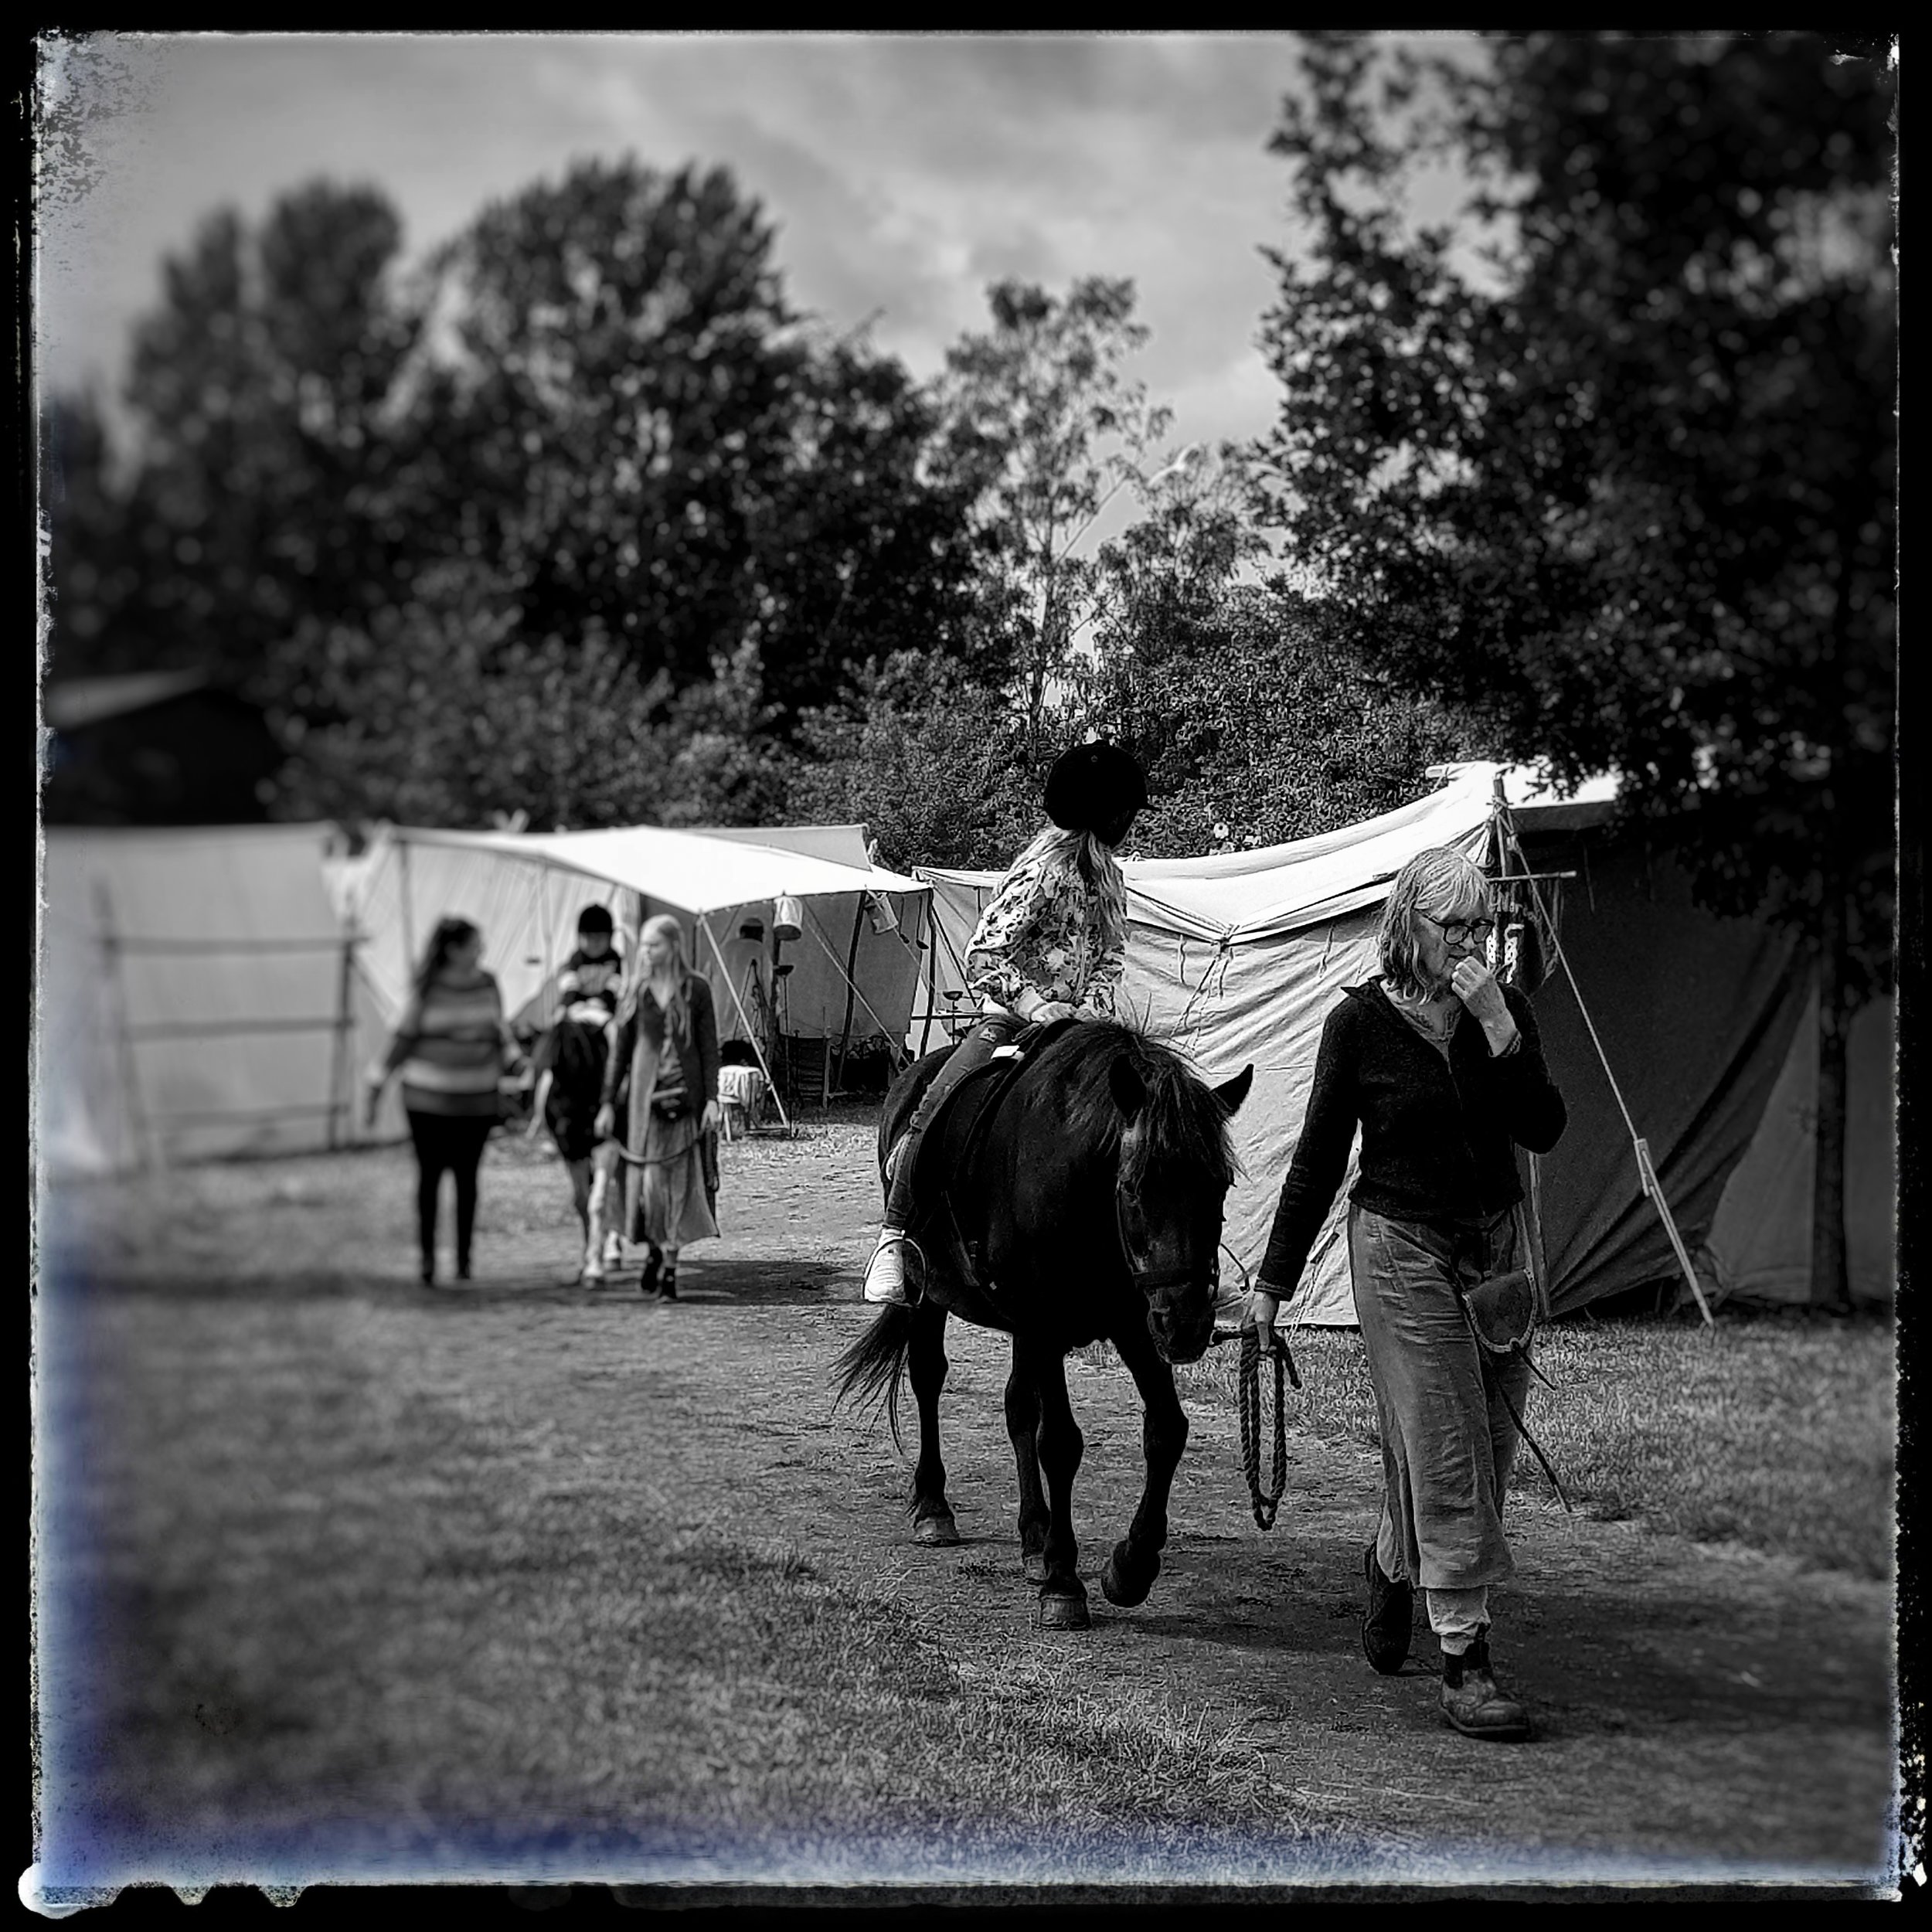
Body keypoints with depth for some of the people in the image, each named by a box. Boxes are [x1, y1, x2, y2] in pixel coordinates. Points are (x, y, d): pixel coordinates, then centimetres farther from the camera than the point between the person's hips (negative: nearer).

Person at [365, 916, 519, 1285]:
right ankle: (427, 1256, 12)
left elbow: (499, 1033, 14)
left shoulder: (488, 985, 2)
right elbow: (403, 1039, -1)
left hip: (475, 1101, 2)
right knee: (430, 1174, 1)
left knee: (466, 1175, 2)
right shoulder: (427, 989, -7)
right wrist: (375, 1093, 1)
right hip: (427, 1099, -2)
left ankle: (464, 1256, 12)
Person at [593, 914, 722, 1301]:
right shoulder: (637, 991, 5)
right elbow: (620, 1049, 8)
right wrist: (608, 1102, 5)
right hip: (645, 1095, 1)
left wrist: (711, 1098, -6)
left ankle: (670, 1267, 4)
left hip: (685, 1095, -1)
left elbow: (709, 1047, 2)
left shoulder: (696, 989, 1)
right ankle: (654, 1251, 21)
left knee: (680, 1181, -2)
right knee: (649, 1179, -2)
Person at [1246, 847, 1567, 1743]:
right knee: (1445, 1451, -8)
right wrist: (1273, 1280, 1)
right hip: (1403, 1248, -4)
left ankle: (1392, 1566, 42)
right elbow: (1318, 1159, -1)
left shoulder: (1503, 1010, 1)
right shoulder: (1360, 1023, -7)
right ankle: (1463, 1661, -5)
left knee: (1485, 1441, 12)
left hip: (1496, 1244, 4)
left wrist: (1499, 1031, -20)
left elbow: (1545, 1130, -9)